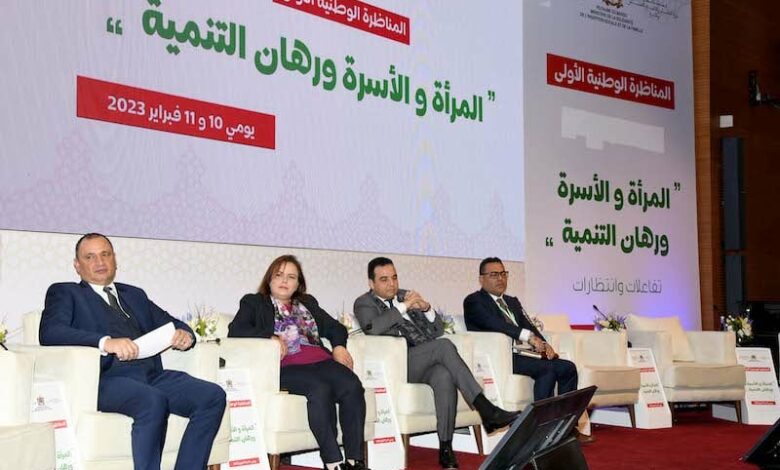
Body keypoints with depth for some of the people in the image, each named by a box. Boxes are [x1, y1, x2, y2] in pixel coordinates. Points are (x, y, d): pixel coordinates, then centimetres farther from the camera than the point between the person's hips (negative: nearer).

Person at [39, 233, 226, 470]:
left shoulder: (134, 295, 31)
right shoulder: (64, 293, 14)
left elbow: (170, 323, 29)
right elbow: (49, 332, -5)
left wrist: (184, 334, 2)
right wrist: (105, 342, -21)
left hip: (152, 376, 5)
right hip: (105, 379, -5)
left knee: (213, 396, -19)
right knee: (152, 402, -36)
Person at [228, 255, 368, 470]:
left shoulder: (308, 303, 32)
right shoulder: (254, 303, 18)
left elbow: (335, 327, 31)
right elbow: (235, 330, 1)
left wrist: (339, 346, 8)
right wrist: (271, 338, -12)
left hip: (320, 360, 5)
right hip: (285, 366, -4)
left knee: (352, 386, -27)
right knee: (320, 389, -35)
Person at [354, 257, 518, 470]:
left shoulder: (406, 295, 24)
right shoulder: (364, 303, 9)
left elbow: (437, 331, 20)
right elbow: (371, 327, -16)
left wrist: (426, 308, 1)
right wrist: (404, 307, -13)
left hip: (427, 362, 4)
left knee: (445, 376, -32)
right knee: (444, 345, -30)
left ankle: (445, 448, -30)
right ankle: (486, 409, -31)